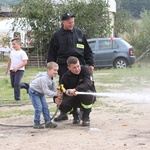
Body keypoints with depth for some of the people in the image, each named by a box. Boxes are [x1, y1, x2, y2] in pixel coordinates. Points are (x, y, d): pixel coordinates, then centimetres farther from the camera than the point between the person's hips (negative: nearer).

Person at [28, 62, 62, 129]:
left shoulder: (53, 79, -4)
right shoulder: (44, 78, -34)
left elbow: (53, 89, -2)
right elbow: (46, 91, -33)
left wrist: (56, 98, -17)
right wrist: (56, 94, -34)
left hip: (41, 93, 9)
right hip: (34, 92, -9)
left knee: (45, 107, 7)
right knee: (38, 108, -14)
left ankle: (48, 122, 12)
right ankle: (36, 123, -4)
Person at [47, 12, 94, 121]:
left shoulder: (79, 33, 9)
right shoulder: (57, 35, 5)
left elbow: (87, 50, 13)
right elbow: (52, 53, 7)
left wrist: (90, 64, 5)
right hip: (64, 66, -1)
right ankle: (63, 112, 10)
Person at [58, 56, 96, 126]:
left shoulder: (85, 70, -18)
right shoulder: (66, 76, -7)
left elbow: (88, 84, -33)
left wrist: (75, 90, -49)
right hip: (74, 98, 3)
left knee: (87, 95, -40)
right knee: (62, 106, -27)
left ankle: (86, 117, -12)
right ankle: (75, 115, 9)